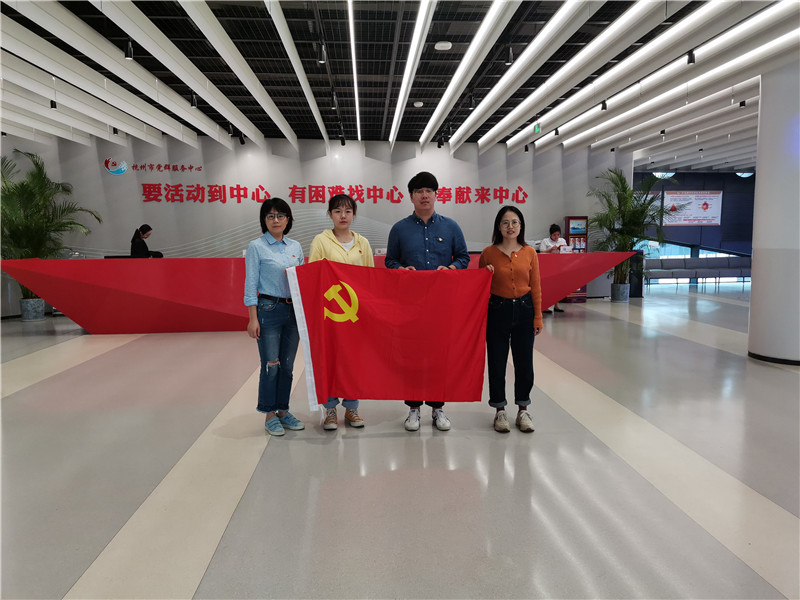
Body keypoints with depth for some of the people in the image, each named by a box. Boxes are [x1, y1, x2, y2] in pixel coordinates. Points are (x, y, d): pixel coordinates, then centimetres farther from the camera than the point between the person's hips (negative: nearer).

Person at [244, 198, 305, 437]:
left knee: (287, 365, 9)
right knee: (271, 365, -2)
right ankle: (269, 414, 13)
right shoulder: (256, 247, -3)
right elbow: (251, 285, -6)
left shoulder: (296, 247, 10)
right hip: (269, 310, -5)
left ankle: (283, 410, 22)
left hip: (294, 310, 5)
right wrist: (253, 319, -11)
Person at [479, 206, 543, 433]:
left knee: (524, 363, 8)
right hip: (497, 310, -1)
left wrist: (538, 317, 1)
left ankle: (523, 410, 24)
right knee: (497, 363, 5)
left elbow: (536, 287, 4)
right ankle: (500, 411, 20)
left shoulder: (529, 253, 1)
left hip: (523, 310, 1)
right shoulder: (489, 253, -3)